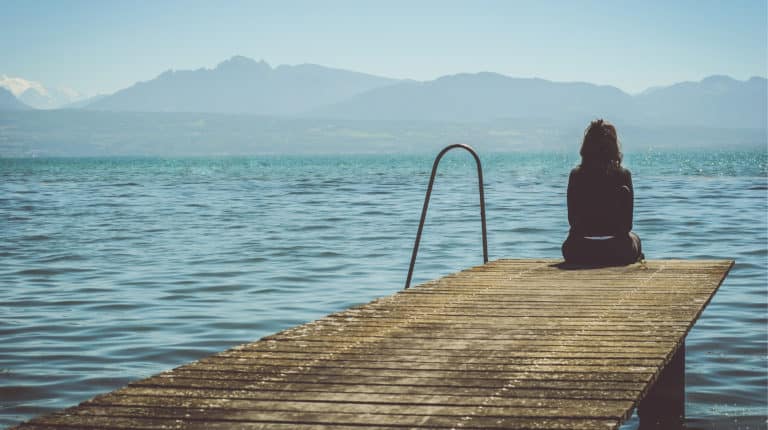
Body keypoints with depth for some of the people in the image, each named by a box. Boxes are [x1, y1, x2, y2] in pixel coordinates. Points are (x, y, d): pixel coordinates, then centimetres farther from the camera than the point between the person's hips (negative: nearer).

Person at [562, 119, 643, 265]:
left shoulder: (576, 175, -3)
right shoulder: (623, 175, -6)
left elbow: (572, 220, 3)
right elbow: (628, 224, -3)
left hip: (579, 253, 0)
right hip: (617, 253, 0)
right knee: (634, 239, 34)